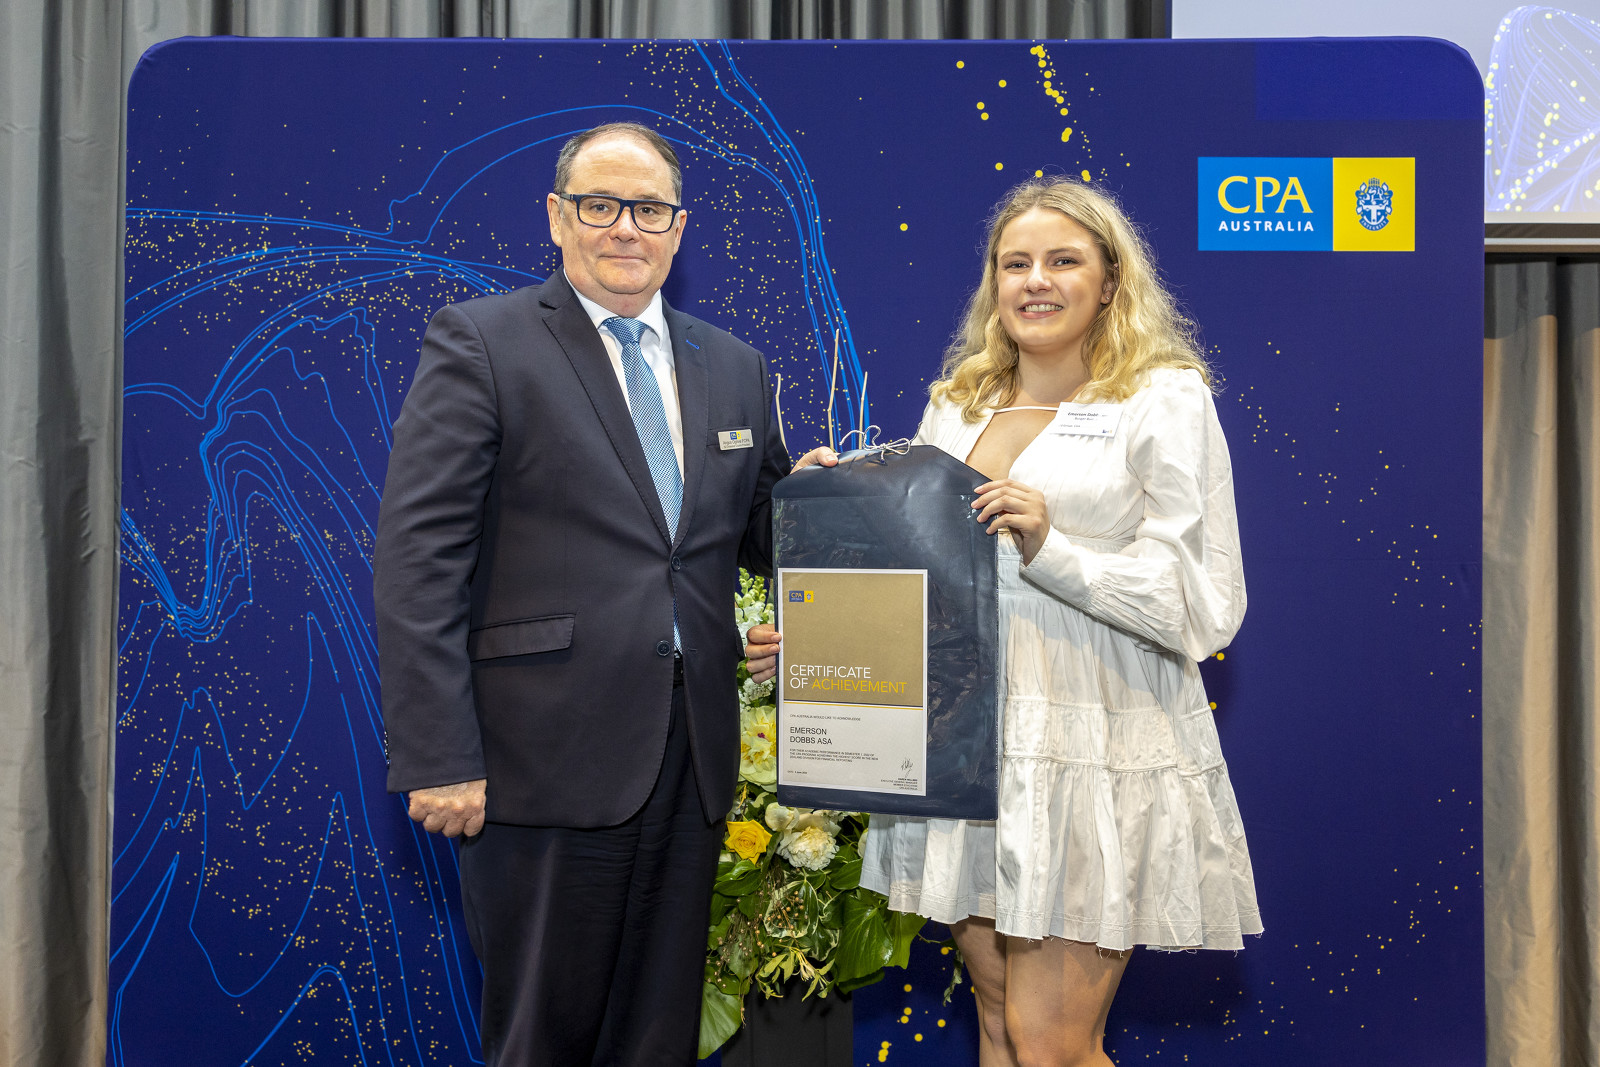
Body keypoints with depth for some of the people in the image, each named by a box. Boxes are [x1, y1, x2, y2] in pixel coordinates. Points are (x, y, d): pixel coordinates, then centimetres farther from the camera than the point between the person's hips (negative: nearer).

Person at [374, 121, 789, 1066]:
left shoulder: (735, 368, 13)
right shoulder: (479, 343, -3)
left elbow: (761, 539, 19)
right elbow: (418, 559, -9)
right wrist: (440, 758, -15)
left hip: (691, 758, 5)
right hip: (549, 760, -4)